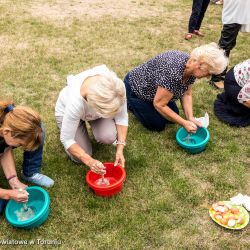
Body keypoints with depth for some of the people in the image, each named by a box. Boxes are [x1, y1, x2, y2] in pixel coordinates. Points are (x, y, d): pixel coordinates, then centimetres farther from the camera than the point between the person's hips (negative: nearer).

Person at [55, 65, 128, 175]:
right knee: (79, 157, -7)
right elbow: (66, 139, -30)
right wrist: (89, 161, -38)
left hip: (97, 105, 3)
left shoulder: (116, 85, -37)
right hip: (67, 111, -2)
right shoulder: (76, 101, -44)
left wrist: (120, 149, -26)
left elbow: (122, 117, -20)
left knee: (109, 137, -24)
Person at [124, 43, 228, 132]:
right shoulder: (173, 72, -40)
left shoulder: (191, 65, -15)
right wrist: (184, 123, -26)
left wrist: (190, 118, -16)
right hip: (135, 89, -8)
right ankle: (130, 103, 14)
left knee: (171, 118, 9)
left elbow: (186, 94, -3)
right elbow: (159, 104, -31)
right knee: (158, 125, -2)